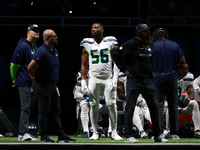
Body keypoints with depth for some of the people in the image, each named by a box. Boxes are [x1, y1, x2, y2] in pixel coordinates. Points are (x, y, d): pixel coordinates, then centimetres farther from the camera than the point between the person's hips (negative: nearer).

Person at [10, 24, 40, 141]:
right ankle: (23, 133, -16)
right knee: (25, 107, -13)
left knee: (30, 108, 9)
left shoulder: (36, 48, 18)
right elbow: (14, 64, -9)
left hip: (34, 82, 9)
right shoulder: (22, 46, -10)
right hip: (24, 83, -9)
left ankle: (23, 133, 13)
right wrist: (14, 79, -1)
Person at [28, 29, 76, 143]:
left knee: (56, 112, 10)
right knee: (44, 111, -2)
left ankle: (61, 136, 14)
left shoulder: (55, 51, 12)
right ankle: (43, 137, 5)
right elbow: (31, 67, -24)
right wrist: (34, 77, -6)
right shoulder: (42, 52, -20)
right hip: (43, 86, -9)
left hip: (53, 86, 9)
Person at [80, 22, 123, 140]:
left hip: (108, 77, -2)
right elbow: (84, 65, 11)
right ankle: (95, 133, 8)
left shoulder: (110, 43, 2)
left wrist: (115, 79, -9)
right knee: (94, 105, 1)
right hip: (94, 78, 2)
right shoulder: (87, 44, 8)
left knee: (111, 104, -7)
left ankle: (114, 132, 1)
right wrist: (83, 81, 3)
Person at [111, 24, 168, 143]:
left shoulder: (150, 44, 12)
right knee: (130, 107, -5)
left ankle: (158, 135, 13)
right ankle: (128, 136, 0)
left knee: (154, 106, 5)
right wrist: (124, 70, -9)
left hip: (148, 80, 6)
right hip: (134, 79, -6)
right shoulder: (130, 44, -9)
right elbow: (115, 54, -8)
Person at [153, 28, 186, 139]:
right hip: (172, 79, 2)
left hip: (158, 79, -2)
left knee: (159, 105, -1)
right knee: (173, 105, 8)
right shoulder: (175, 45, 2)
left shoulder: (152, 46, -5)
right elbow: (183, 61, 1)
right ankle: (174, 133, 9)